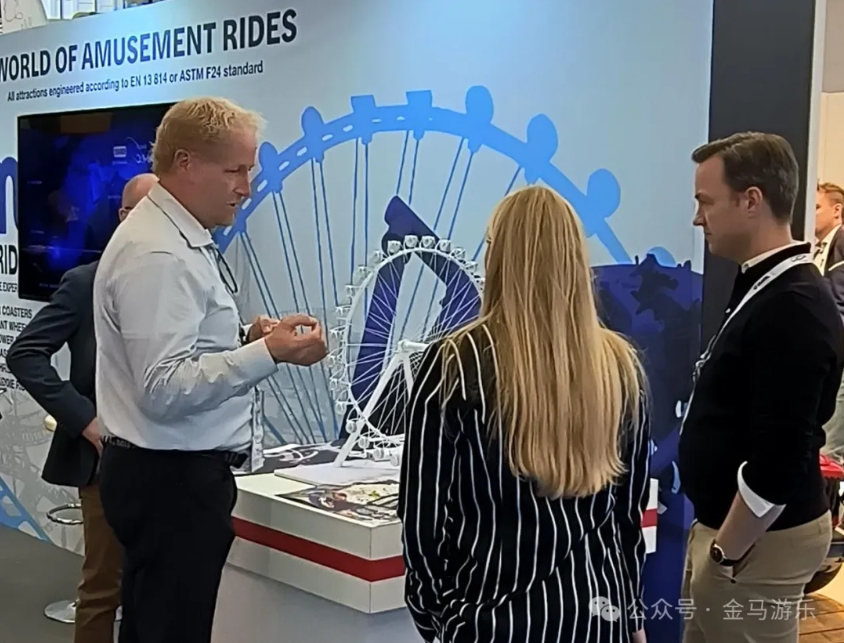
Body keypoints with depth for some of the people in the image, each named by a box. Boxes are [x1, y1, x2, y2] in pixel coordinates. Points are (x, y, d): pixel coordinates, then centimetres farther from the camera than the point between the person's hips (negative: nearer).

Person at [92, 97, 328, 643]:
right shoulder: (157, 255, -19)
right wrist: (267, 354, -28)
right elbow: (164, 389, -25)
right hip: (173, 479, -10)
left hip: (177, 473, 10)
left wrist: (246, 340, 6)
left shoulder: (179, 240, 13)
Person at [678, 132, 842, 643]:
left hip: (760, 539, -9)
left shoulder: (793, 308, -23)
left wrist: (726, 552, -16)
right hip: (734, 525, 9)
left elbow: (779, 461, -25)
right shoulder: (767, 286, 8)